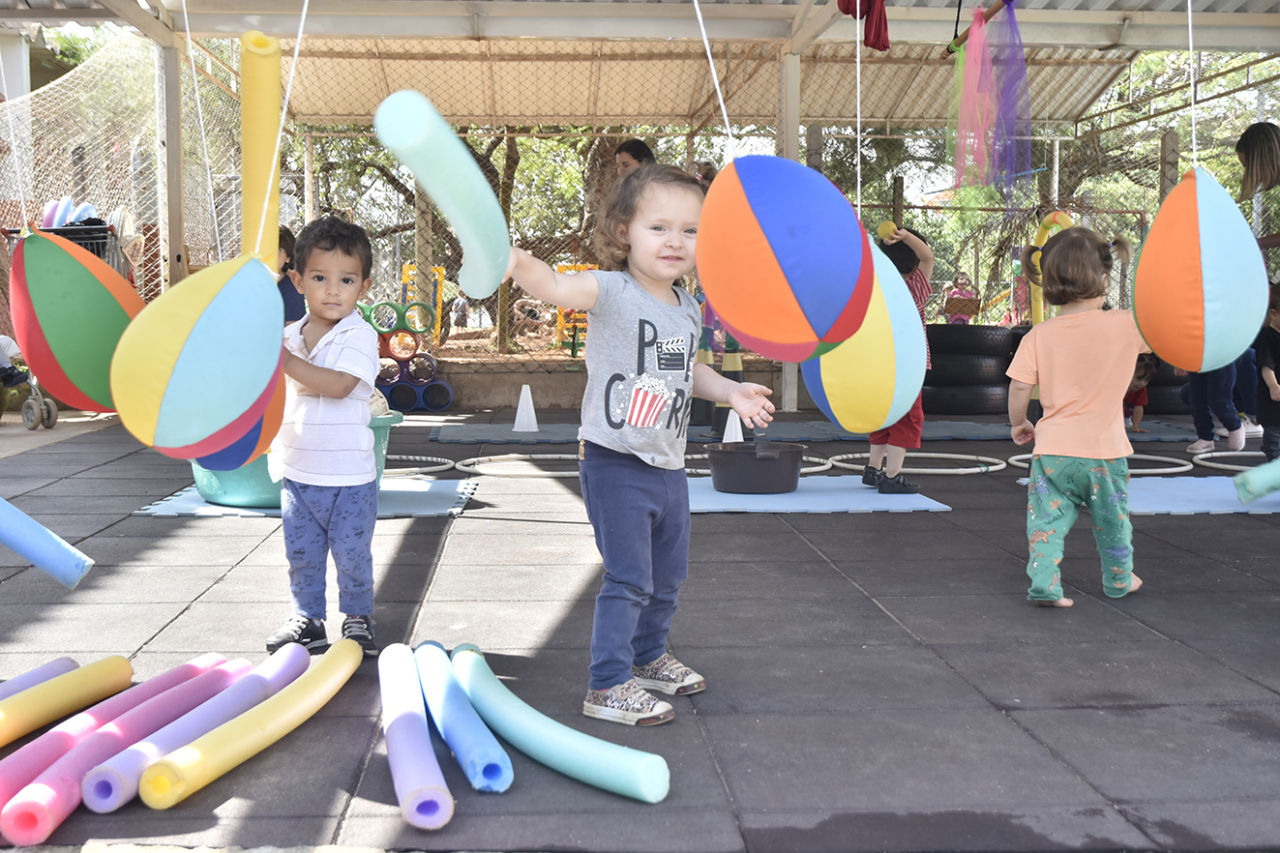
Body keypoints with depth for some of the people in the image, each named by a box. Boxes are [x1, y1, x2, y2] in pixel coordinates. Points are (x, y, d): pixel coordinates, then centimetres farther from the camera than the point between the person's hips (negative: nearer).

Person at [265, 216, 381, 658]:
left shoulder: (359, 335, -13)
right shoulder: (288, 336, 5)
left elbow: (339, 385, -29)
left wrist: (286, 361, -33)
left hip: (348, 476, -5)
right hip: (296, 473, 5)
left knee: (353, 555, 8)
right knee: (302, 556, 15)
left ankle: (358, 618, 26)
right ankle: (307, 618, 31)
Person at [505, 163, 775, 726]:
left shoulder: (689, 309, 7)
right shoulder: (613, 292, -16)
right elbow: (557, 288, -36)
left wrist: (730, 391, 9)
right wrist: (518, 264, -56)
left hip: (668, 465, 8)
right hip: (616, 465, -8)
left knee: (666, 577, 21)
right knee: (628, 579, -6)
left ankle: (649, 657, 42)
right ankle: (607, 686, 8)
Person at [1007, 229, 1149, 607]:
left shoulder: (1038, 336, -6)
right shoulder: (1127, 325, -10)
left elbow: (1019, 387, -5)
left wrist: (1018, 423, 10)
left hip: (1053, 448, 0)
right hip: (1105, 449, 0)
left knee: (1047, 518, 8)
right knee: (1112, 520, 19)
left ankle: (1044, 582, -3)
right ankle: (1118, 580, 35)